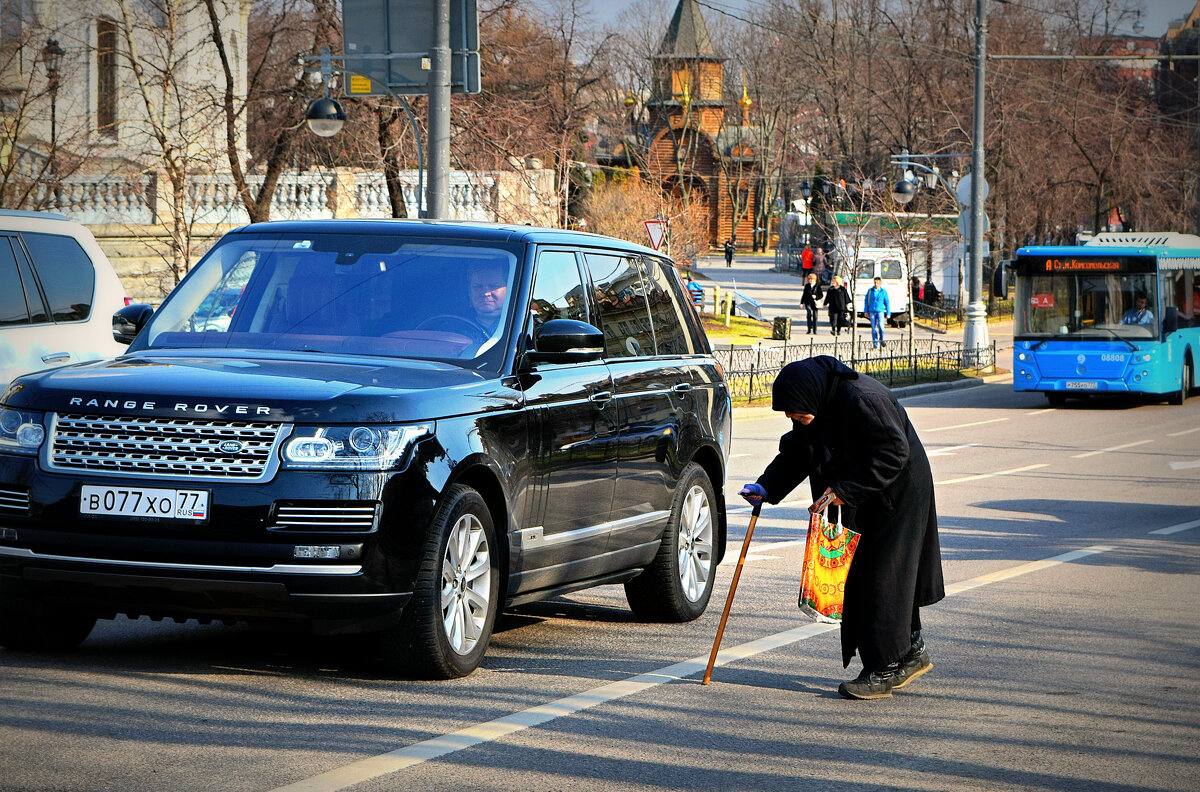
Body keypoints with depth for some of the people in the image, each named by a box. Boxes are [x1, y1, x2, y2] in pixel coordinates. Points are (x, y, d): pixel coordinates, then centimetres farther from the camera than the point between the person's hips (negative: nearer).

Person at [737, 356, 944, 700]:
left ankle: (884, 671, -3)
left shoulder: (863, 401, -30)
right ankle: (912, 652, 23)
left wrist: (844, 489, -31)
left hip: (897, 496, -9)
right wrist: (767, 487, -9)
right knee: (858, 578, 11)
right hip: (858, 503, 9)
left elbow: (892, 453, -28)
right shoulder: (818, 405, -2)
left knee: (883, 579, -8)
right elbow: (796, 453, 6)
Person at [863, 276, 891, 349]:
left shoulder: (884, 292, 1)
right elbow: (866, 300, 11)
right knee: (874, 328, 2)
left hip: (880, 311, -1)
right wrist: (866, 311, 7)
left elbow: (887, 303, 5)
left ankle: (881, 340, 4)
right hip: (872, 311, 1)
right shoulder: (870, 291, 4)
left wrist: (888, 313, 3)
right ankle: (875, 344, 7)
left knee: (881, 326, -17)